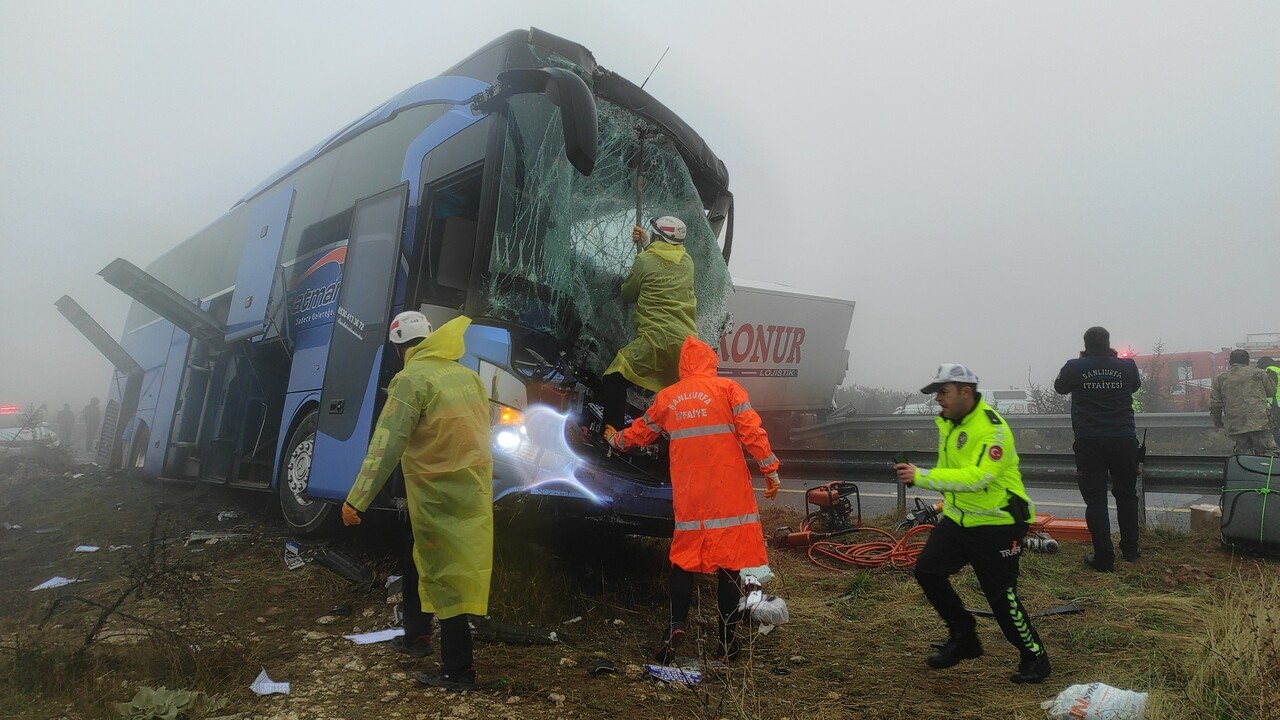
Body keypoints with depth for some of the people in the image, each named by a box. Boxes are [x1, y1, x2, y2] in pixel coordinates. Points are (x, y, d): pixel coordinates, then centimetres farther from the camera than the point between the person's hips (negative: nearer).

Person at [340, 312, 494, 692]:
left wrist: (357, 499, -19)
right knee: (422, 558, 24)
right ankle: (418, 635, 36)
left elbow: (386, 446, -20)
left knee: (445, 576, 1)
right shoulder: (468, 376, 8)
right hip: (475, 488, 7)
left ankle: (458, 670, 8)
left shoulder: (412, 380, -13)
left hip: (437, 496, -7)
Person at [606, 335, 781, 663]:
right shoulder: (728, 388, 1)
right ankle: (727, 642, 8)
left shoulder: (667, 397, 10)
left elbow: (639, 432, 23)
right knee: (728, 562, 4)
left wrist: (615, 440, 42)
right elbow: (752, 431, -8)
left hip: (688, 497, 2)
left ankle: (676, 624, 0)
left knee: (683, 560, 15)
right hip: (729, 495, -2)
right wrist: (770, 468, -2)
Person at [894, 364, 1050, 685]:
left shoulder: (992, 429, -23)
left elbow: (977, 477, -35)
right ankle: (964, 638, 21)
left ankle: (1035, 658, 19)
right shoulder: (947, 422, 4)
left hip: (997, 523, -8)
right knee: (927, 571, 3)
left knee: (1001, 595, -4)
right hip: (958, 518, 8)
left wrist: (922, 476, -37)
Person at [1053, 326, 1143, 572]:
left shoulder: (1074, 367, -7)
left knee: (1095, 498, 1)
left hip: (1089, 443, -2)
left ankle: (1104, 557, -1)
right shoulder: (1126, 366, -2)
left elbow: (1060, 387, 14)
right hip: (1124, 440, 2)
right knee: (1126, 494, 19)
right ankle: (1130, 549, 29)